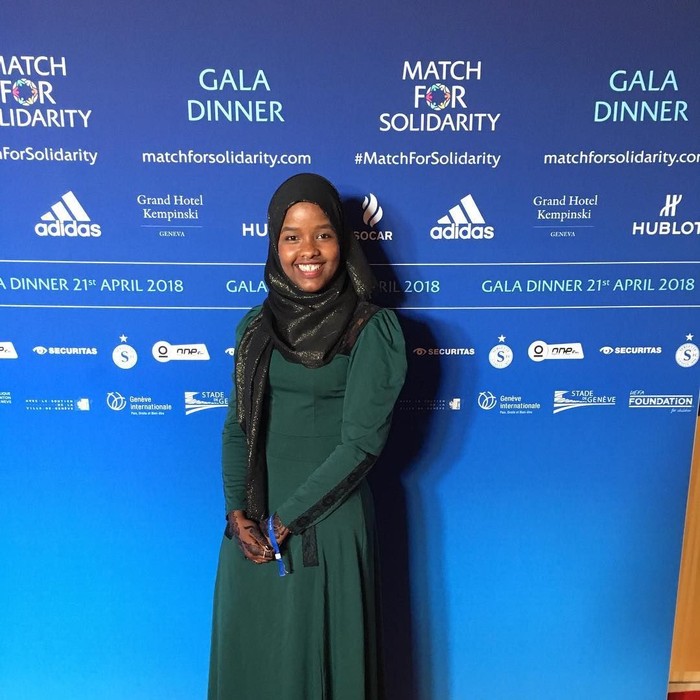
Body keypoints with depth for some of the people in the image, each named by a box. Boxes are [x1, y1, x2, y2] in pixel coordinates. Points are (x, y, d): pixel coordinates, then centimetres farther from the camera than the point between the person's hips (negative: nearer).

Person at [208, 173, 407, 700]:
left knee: (318, 655, 11)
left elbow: (361, 440, -14)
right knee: (250, 653, 19)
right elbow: (238, 426, 4)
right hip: (252, 525, 5)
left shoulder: (371, 329, -10)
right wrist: (238, 512, -8)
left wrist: (285, 519, -13)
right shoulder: (256, 327, 4)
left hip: (328, 521, -4)